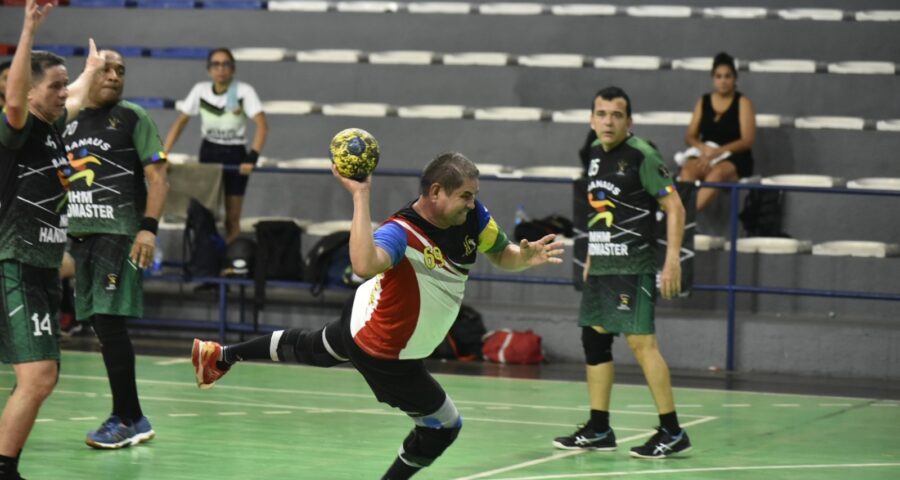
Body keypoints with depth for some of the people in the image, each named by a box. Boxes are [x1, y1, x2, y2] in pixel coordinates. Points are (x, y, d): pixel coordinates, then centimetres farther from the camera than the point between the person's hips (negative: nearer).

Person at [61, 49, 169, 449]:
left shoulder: (132, 118, -1)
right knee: (101, 326, 6)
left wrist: (149, 228, -18)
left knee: (109, 321, -13)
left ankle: (125, 419, -7)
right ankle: (134, 420, 14)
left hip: (119, 233, -6)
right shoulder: (69, 122, 16)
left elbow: (158, 177, -6)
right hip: (80, 233, 6)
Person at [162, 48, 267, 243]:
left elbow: (262, 125, -21)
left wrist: (252, 157, -33)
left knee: (232, 218, 0)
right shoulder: (200, 90, -5)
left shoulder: (244, 91, -14)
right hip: (208, 153, 2)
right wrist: (163, 155, -11)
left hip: (235, 155, -2)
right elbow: (180, 122, -2)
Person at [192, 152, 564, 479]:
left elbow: (502, 255, -2)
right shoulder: (402, 232, -39)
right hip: (384, 353, -8)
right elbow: (364, 265, -60)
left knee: (311, 349, 34)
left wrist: (525, 257, -24)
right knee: (444, 427, 8)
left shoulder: (473, 216, -17)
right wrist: (360, 196, -58)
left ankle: (221, 356, 54)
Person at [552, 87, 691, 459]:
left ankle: (672, 432, -7)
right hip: (600, 267, 8)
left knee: (640, 341, -12)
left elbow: (675, 206, -12)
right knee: (593, 339, 9)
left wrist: (673, 258, -20)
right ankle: (598, 430, 18)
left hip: (633, 268, -8)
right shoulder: (595, 153, 11)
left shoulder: (641, 156, -11)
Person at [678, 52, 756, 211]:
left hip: (734, 160, -3)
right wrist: (704, 148, -13)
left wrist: (716, 152, -17)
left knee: (717, 172, -39)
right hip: (704, 155, 3)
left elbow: (747, 141, -5)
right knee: (688, 170, -33)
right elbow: (690, 137, 11)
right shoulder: (703, 102, 15)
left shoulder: (742, 103, 4)